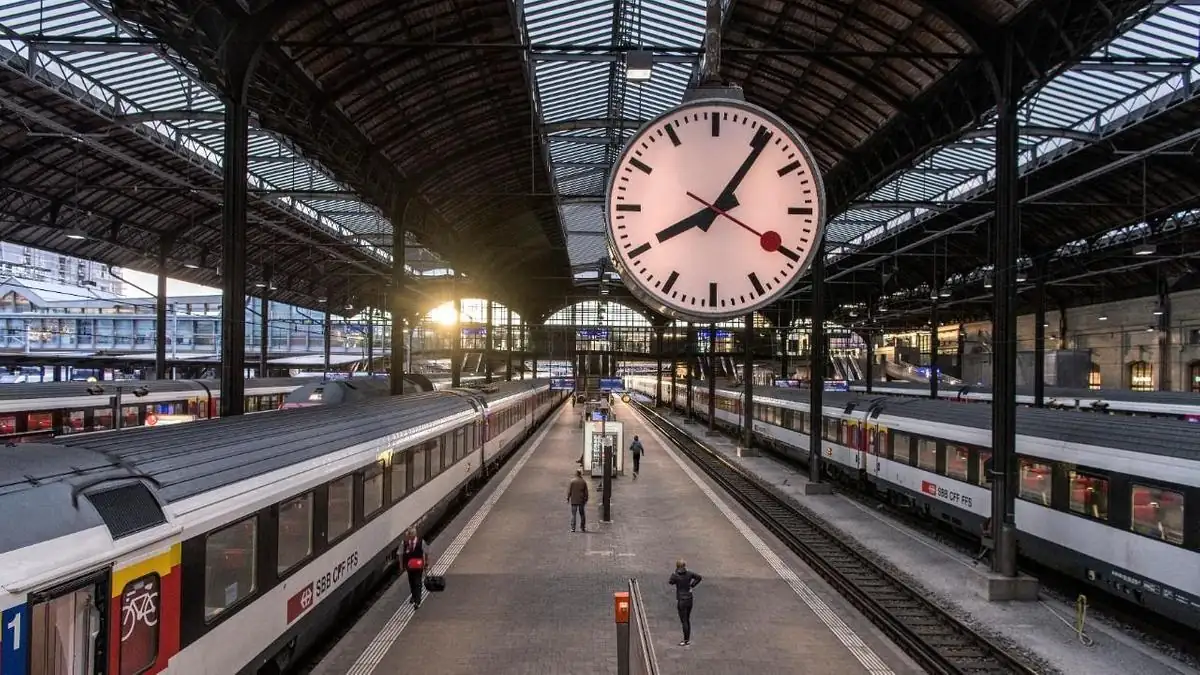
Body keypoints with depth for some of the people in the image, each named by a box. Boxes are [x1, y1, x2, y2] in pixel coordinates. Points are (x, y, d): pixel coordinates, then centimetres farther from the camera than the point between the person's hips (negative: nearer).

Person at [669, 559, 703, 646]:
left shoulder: (675, 575, -15)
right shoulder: (689, 573, -2)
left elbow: (671, 582, 0)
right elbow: (699, 578, 4)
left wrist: (674, 573, -2)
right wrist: (692, 585, 7)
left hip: (681, 600, -5)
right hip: (689, 599, 5)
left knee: (684, 621, 1)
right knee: (688, 620, 17)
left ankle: (686, 641, 4)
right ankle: (688, 639, 24)